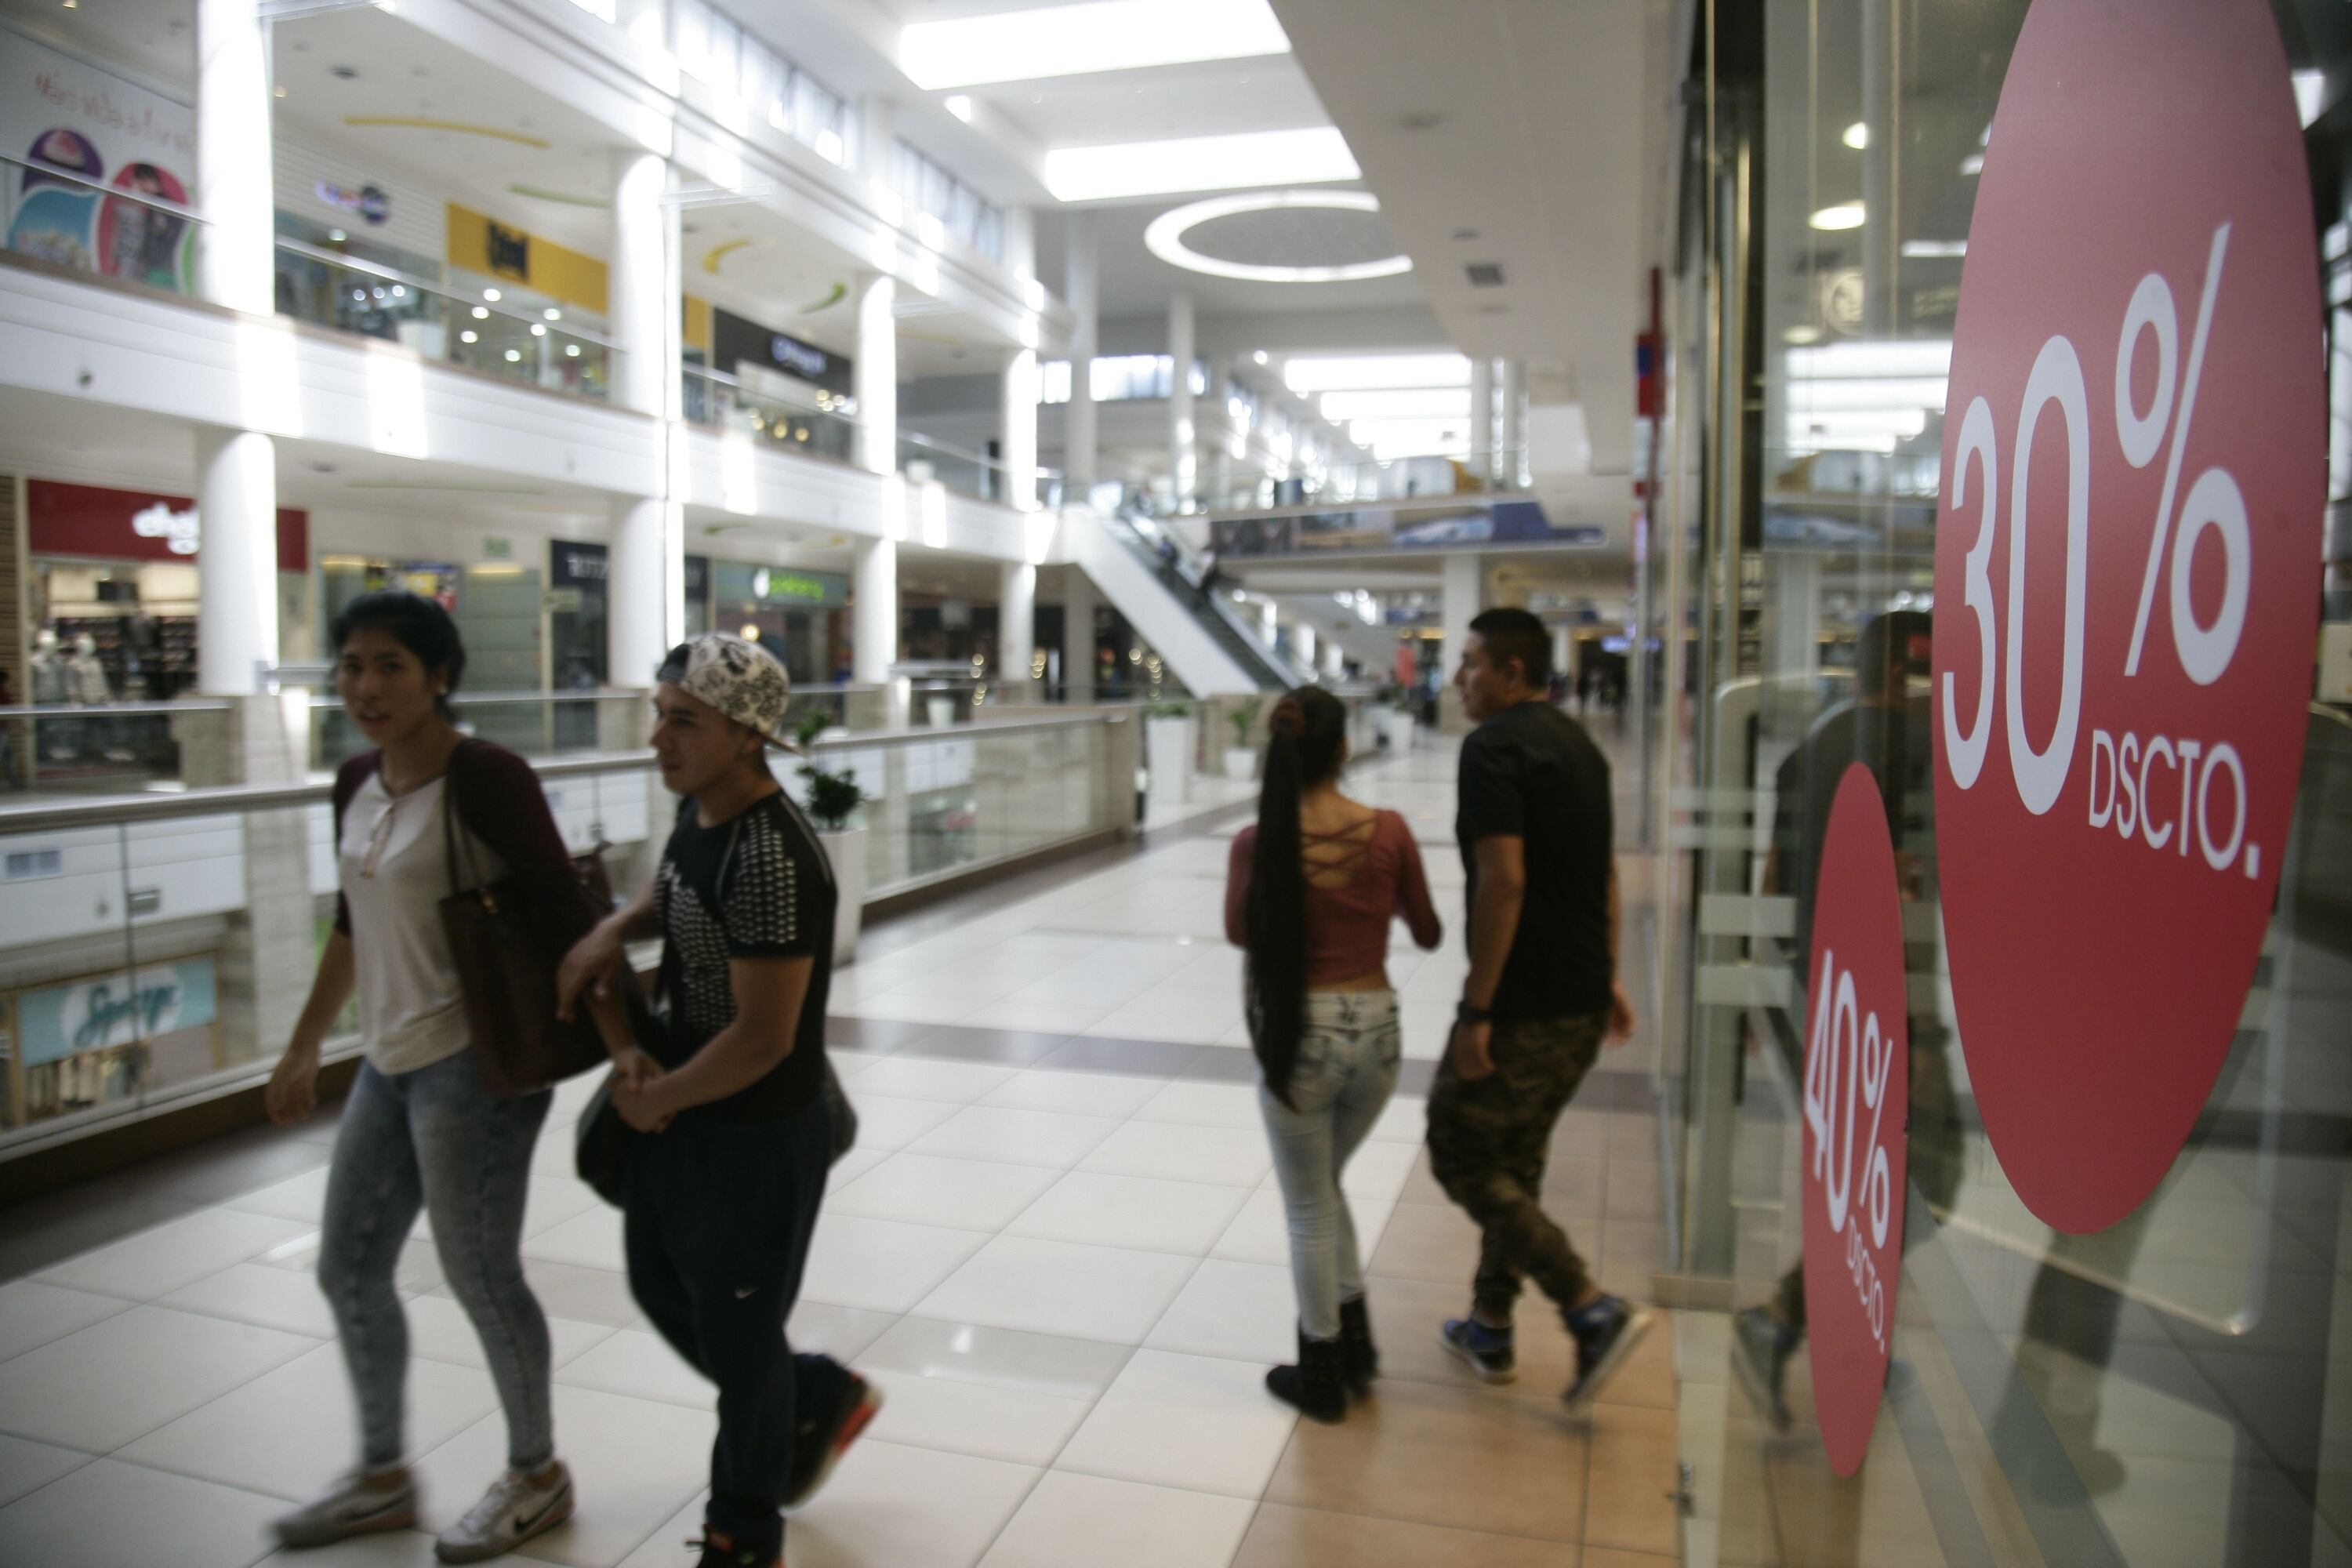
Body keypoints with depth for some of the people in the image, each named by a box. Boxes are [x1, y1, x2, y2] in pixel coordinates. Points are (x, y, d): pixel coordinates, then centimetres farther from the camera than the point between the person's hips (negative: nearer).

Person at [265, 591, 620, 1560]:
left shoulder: (485, 779, -17)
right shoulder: (357, 785, 7)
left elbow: (567, 919, -19)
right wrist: (303, 1049, 24)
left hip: (475, 1062, -8)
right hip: (390, 1062, 8)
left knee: (480, 1276, 5)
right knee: (349, 1269, 17)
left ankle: (536, 1476, 29)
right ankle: (382, 1479, 38)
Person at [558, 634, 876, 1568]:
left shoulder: (771, 858, -29)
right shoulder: (698, 808, -1)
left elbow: (762, 1038, -27)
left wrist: (655, 1099, -12)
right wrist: (612, 932, 0)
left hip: (756, 1133, -9)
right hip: (681, 1111, 9)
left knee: (734, 1331, 10)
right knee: (660, 1286, 23)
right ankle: (818, 1401, 46)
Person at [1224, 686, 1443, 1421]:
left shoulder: (1256, 842, -11)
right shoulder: (1388, 831, -7)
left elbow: (1238, 932, 7)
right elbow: (1428, 934, 7)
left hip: (1297, 1034, -2)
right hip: (1375, 1029, 3)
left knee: (1308, 1208, 15)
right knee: (1324, 1183, 27)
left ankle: (1323, 1372, 27)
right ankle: (1352, 1334, 31)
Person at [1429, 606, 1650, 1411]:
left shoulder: (1495, 746, -15)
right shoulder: (1578, 743, 13)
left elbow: (1503, 879, -23)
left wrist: (1476, 1011, -21)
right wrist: (1607, 975, 24)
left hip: (1523, 1004, -9)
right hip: (1582, 999, 9)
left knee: (1461, 1155, 4)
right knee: (1515, 1160, 19)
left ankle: (1595, 1310, -2)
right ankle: (1490, 1329, 29)